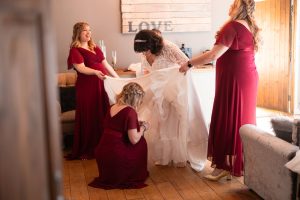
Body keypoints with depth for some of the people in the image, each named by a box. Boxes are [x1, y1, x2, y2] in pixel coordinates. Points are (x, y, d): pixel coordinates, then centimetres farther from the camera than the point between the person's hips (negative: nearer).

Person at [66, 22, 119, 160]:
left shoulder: (95, 48, 19)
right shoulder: (75, 50, -3)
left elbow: (106, 64, 21)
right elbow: (81, 68, -16)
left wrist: (118, 78, 20)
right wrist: (95, 72, -33)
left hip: (102, 84, 7)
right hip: (87, 86, -7)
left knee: (104, 115, 6)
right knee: (90, 117, -3)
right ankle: (87, 150, 9)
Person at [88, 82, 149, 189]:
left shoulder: (113, 107, 10)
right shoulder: (130, 111, -14)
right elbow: (134, 140, -16)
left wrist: (136, 124, 21)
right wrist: (143, 127, 2)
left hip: (101, 153, 7)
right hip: (115, 156, -7)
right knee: (141, 142, 13)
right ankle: (134, 176, 22)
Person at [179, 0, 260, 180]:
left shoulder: (233, 26, -17)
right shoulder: (251, 27, 11)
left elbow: (214, 55, -23)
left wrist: (189, 64, -15)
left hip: (234, 80, -9)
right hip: (248, 78, 9)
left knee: (227, 120, -2)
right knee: (243, 118, 14)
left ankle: (225, 166, 3)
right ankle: (243, 162, 24)